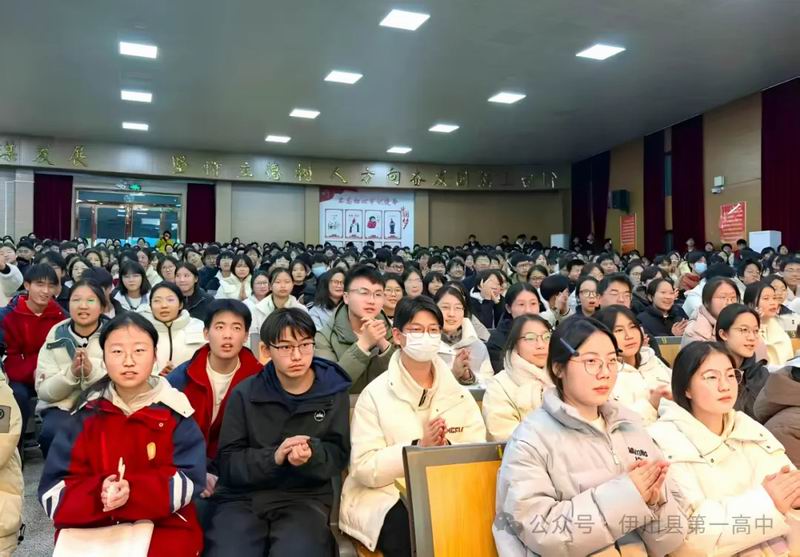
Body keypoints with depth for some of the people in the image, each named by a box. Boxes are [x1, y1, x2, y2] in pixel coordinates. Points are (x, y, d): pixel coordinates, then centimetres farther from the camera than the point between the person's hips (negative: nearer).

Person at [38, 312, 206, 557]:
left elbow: (188, 481, -8)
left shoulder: (174, 412, -2)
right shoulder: (86, 413, 3)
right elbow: (54, 490, 0)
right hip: (89, 526, 2)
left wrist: (133, 492, -24)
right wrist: (98, 493, -21)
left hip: (164, 524, -1)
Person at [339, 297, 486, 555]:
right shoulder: (375, 393, -5)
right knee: (411, 529, -34)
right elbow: (365, 469, -11)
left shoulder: (459, 393, 7)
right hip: (384, 495, -3)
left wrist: (447, 448, -19)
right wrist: (418, 447, -23)